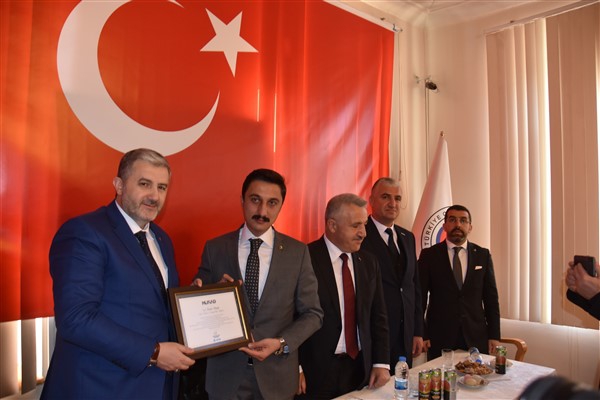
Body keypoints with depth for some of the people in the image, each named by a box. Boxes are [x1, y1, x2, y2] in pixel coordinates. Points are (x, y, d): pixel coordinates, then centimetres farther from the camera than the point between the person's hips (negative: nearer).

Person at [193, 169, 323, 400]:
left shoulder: (298, 252, -4)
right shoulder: (215, 248, -3)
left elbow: (312, 313, 0)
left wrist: (282, 343, -15)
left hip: (277, 375, 0)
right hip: (225, 375, 0)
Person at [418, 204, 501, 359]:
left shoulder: (483, 255, 6)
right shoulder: (429, 255, -1)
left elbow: (491, 297, 7)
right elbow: (420, 297, 0)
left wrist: (494, 335, 3)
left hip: (476, 337, 2)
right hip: (440, 338, -2)